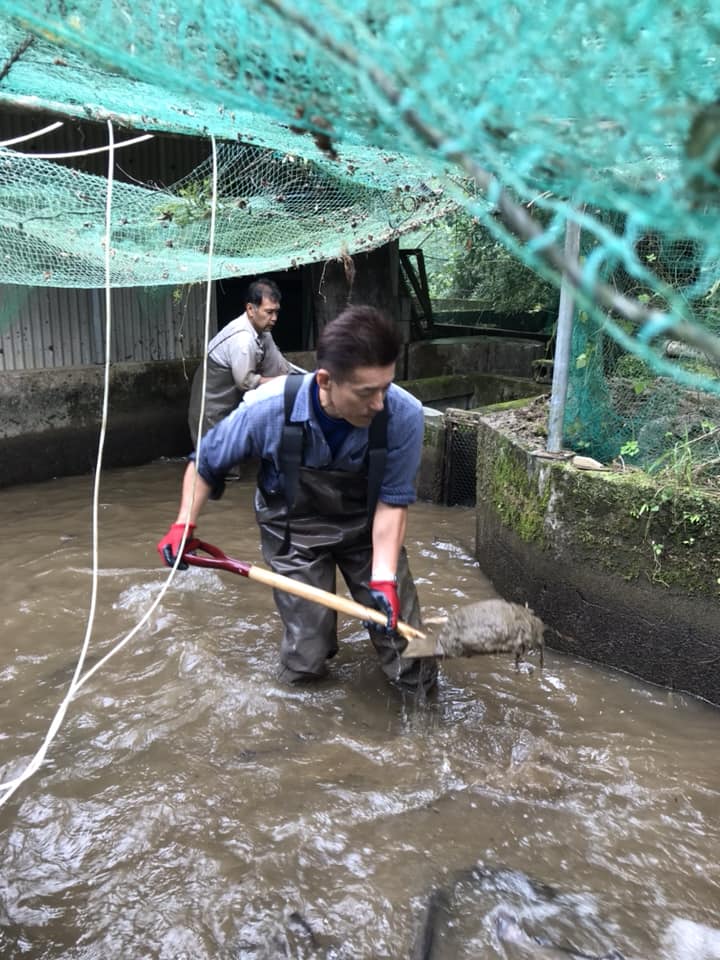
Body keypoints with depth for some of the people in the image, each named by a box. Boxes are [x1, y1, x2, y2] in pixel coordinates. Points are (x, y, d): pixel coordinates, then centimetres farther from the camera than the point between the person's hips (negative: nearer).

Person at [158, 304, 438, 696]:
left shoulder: (404, 415, -30)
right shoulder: (269, 408, -29)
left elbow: (393, 501, -19)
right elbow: (206, 462, -8)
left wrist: (383, 577, -28)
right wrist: (184, 524, -13)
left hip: (367, 526, 1)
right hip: (296, 529, 0)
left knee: (402, 636, 3)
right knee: (305, 665, 1)